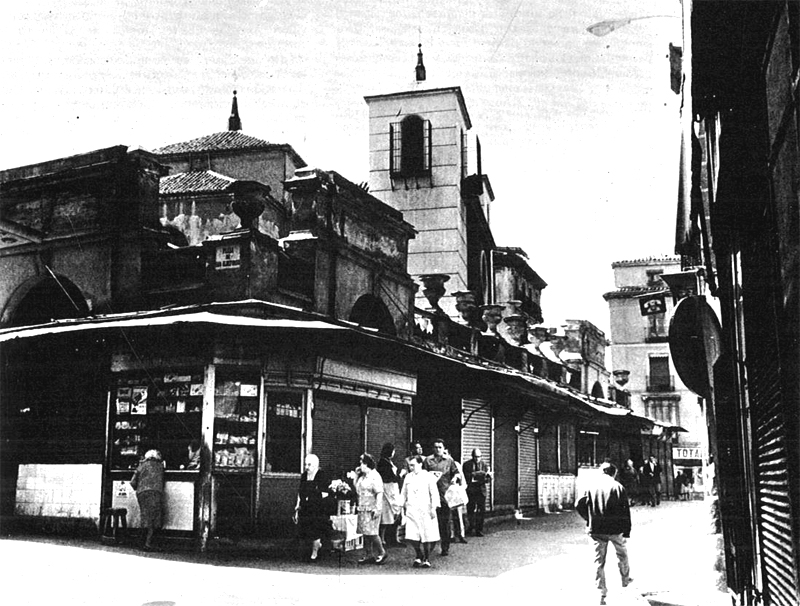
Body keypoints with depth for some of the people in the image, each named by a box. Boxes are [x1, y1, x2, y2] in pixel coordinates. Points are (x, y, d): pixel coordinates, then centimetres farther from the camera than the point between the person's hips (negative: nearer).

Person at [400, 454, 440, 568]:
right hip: (411, 511, 3)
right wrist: (401, 506, 15)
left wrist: (434, 508, -9)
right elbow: (403, 493, 19)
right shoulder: (408, 477, 11)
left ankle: (426, 560, 17)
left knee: (427, 537, 1)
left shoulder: (428, 476, -1)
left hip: (425, 511, -3)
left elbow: (434, 493, -3)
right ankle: (418, 556, 16)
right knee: (411, 537, -7)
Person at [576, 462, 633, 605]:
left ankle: (601, 592, 7)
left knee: (599, 561, 8)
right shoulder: (618, 487, -5)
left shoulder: (592, 487, 0)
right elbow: (626, 511, -6)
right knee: (622, 554, 25)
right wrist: (627, 531, 0)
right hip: (615, 529, -1)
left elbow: (579, 505, -5)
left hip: (596, 530, 1)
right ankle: (625, 579, 44)